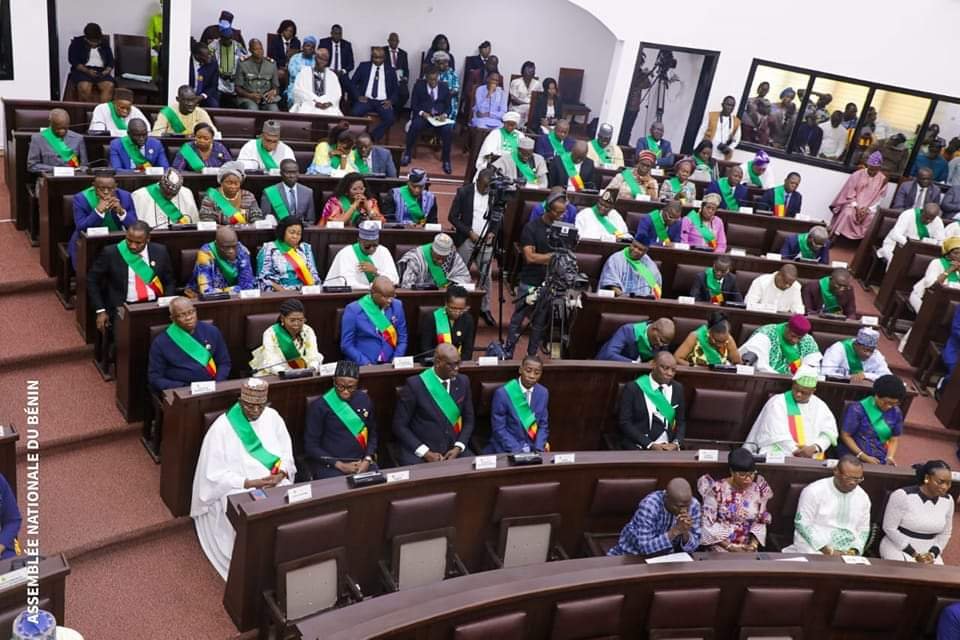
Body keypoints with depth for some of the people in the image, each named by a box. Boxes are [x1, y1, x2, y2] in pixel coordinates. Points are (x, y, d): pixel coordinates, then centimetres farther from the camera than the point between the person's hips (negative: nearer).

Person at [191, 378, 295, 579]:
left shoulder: (272, 417, 4)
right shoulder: (222, 427, -9)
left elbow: (287, 454, 7)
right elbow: (215, 475, -10)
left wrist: (281, 474, -15)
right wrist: (250, 483, -20)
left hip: (275, 484, 4)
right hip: (237, 490, -3)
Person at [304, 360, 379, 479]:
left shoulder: (364, 400, 8)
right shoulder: (319, 406, -4)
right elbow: (310, 445, -2)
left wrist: (367, 460, -2)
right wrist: (339, 465, -10)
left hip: (362, 462, 3)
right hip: (330, 466, -3)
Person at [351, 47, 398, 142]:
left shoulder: (390, 70, 12)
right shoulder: (364, 66, 11)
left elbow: (396, 89, 13)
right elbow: (353, 82, 12)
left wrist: (391, 100, -7)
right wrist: (358, 96, -5)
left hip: (383, 102, 0)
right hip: (366, 99, 0)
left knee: (390, 118, -31)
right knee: (354, 114, -31)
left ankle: (372, 138, -19)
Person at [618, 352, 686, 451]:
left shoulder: (677, 388, 9)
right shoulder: (633, 388, -5)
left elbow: (681, 421, 13)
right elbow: (624, 423, -8)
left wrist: (676, 443, -6)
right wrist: (650, 444, -15)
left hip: (668, 447, 4)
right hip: (639, 447, -4)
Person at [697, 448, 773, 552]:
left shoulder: (758, 490, 1)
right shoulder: (717, 489, -10)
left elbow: (760, 522, 8)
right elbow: (707, 523, -8)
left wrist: (753, 545, -8)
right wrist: (728, 546, -13)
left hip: (746, 548, 3)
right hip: (720, 546, -3)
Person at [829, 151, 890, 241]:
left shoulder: (882, 179, 2)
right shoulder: (857, 174, -3)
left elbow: (879, 198, 1)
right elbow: (850, 193, -4)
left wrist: (868, 209, -14)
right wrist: (856, 207, -15)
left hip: (869, 207, 1)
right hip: (853, 203, -1)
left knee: (872, 218, -31)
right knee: (848, 213, -33)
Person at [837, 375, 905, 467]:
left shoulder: (896, 413, 7)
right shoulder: (858, 409, -8)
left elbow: (894, 439, 14)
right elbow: (846, 436, -6)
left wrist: (889, 457, -3)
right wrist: (863, 457, -12)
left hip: (879, 460, 4)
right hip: (854, 457, -4)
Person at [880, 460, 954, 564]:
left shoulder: (948, 500, 1)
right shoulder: (902, 495, -15)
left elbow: (945, 533, 11)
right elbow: (889, 528, -12)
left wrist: (933, 554, -5)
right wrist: (914, 554, -14)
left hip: (929, 552, 4)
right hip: (898, 548, -4)